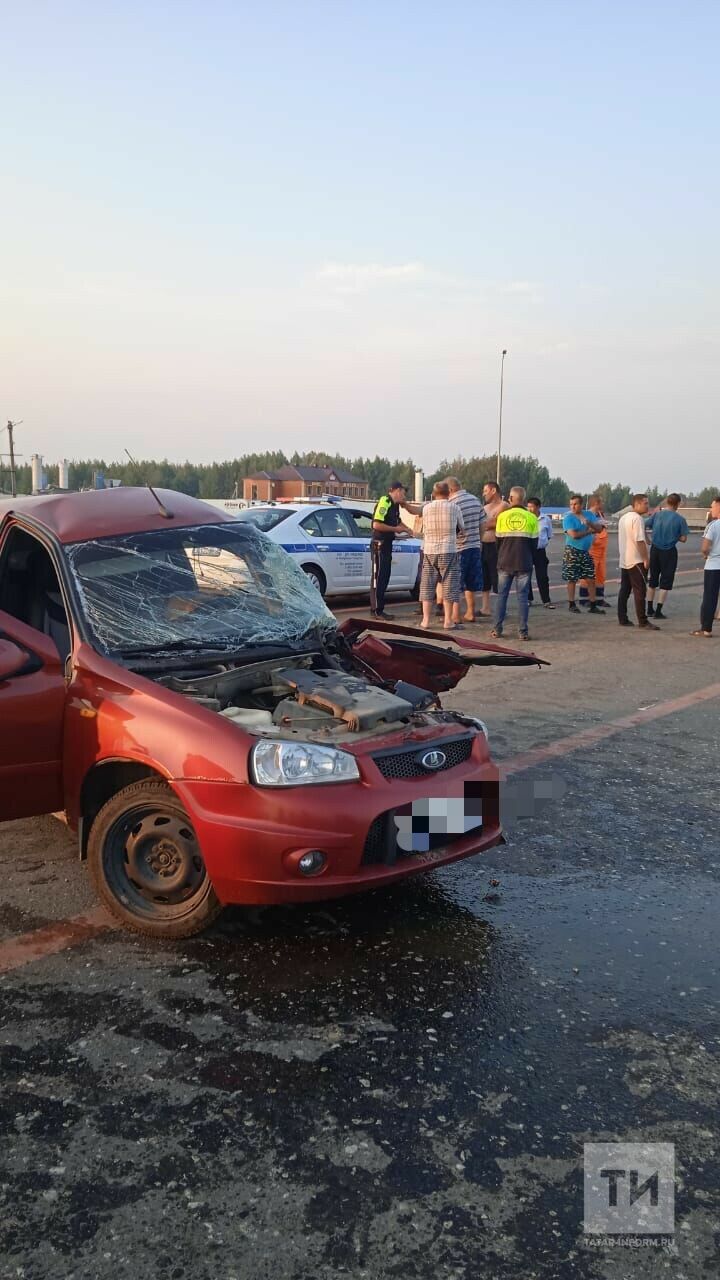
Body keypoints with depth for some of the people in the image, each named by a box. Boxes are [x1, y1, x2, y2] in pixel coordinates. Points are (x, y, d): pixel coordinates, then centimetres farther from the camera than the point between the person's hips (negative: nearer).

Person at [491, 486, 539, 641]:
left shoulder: (503, 516, -3)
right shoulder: (531, 518, -2)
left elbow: (498, 540, 4)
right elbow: (534, 543, 3)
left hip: (505, 563, 0)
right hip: (524, 564, 0)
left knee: (502, 595, 8)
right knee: (522, 596, 4)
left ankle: (497, 629, 7)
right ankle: (523, 631, 2)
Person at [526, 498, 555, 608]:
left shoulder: (546, 519, 0)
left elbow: (549, 535, 11)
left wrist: (541, 542, 4)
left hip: (540, 551, 0)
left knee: (542, 576, 2)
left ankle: (546, 600, 7)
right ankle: (528, 599, 18)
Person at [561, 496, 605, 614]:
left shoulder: (588, 515, 7)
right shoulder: (568, 518, -9)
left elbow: (598, 528, -1)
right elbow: (574, 535, -20)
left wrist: (589, 523, -21)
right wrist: (590, 531, -8)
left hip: (586, 551, 5)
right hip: (572, 551, -5)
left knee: (591, 579, 4)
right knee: (572, 579, 1)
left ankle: (593, 605, 10)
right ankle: (571, 605, 11)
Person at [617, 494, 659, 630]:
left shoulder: (623, 517, 14)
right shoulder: (637, 518, -16)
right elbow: (640, 541, -22)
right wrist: (646, 559, -17)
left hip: (624, 561, 9)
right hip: (636, 561, -9)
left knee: (624, 590, 10)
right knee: (640, 591, -7)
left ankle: (622, 619, 12)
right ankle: (643, 622, -7)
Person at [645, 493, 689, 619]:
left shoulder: (656, 514, -1)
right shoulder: (680, 519, -9)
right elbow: (683, 539, -8)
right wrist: (674, 536, 8)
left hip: (655, 549, 4)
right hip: (669, 552, -4)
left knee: (653, 580, 15)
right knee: (666, 582, 4)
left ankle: (650, 609, 17)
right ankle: (658, 611, 0)